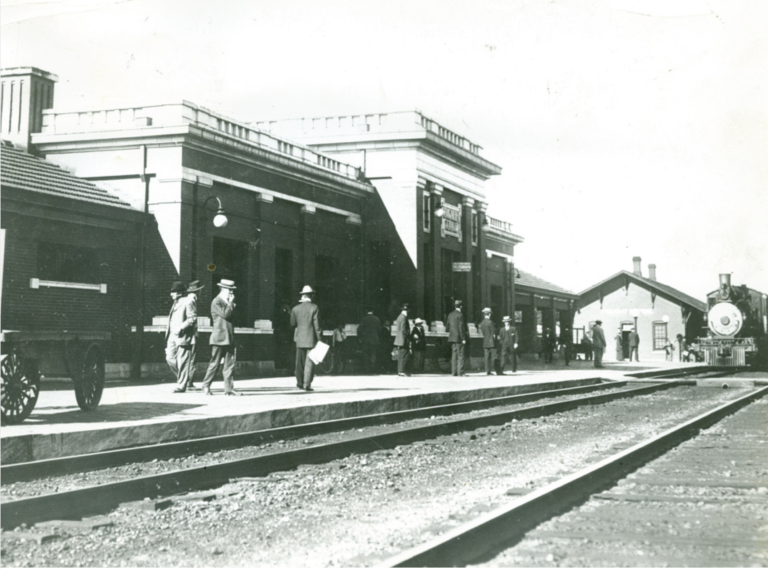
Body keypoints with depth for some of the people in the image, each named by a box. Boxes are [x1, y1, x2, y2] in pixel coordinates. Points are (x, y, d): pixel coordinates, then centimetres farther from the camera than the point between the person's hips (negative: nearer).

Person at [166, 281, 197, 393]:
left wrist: (180, 327, -20)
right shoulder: (175, 303, 19)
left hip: (183, 336, -8)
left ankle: (181, 385, 2)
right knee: (170, 358, 3)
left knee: (182, 362, -4)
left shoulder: (188, 302, -7)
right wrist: (168, 328, 15)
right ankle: (182, 378, 20)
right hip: (173, 336, 8)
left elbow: (193, 319, -14)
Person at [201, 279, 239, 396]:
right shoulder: (216, 302, -8)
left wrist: (231, 304, 9)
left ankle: (229, 388, 1)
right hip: (219, 338, -8)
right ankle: (206, 386, 11)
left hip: (229, 338, 8)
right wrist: (231, 303, -10)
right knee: (215, 363, -2)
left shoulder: (227, 302, 18)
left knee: (230, 364, 2)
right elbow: (225, 314, -20)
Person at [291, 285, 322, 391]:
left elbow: (292, 323, 5)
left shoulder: (296, 308, 1)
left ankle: (300, 382, 22)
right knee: (309, 362, -1)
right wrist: (320, 338, -5)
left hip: (299, 338, 3)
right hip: (311, 338, -3)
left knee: (300, 362, 16)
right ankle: (307, 384, -6)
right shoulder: (314, 308, -9)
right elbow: (317, 325, -10)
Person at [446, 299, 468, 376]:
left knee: (454, 355, 9)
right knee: (460, 355, -6)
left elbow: (447, 327, 12)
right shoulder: (460, 315, -11)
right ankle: (460, 372, -9)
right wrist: (463, 338, -13)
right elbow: (461, 328, -15)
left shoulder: (450, 315, 10)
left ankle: (454, 371, 8)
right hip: (459, 338, -7)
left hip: (452, 337, 7)